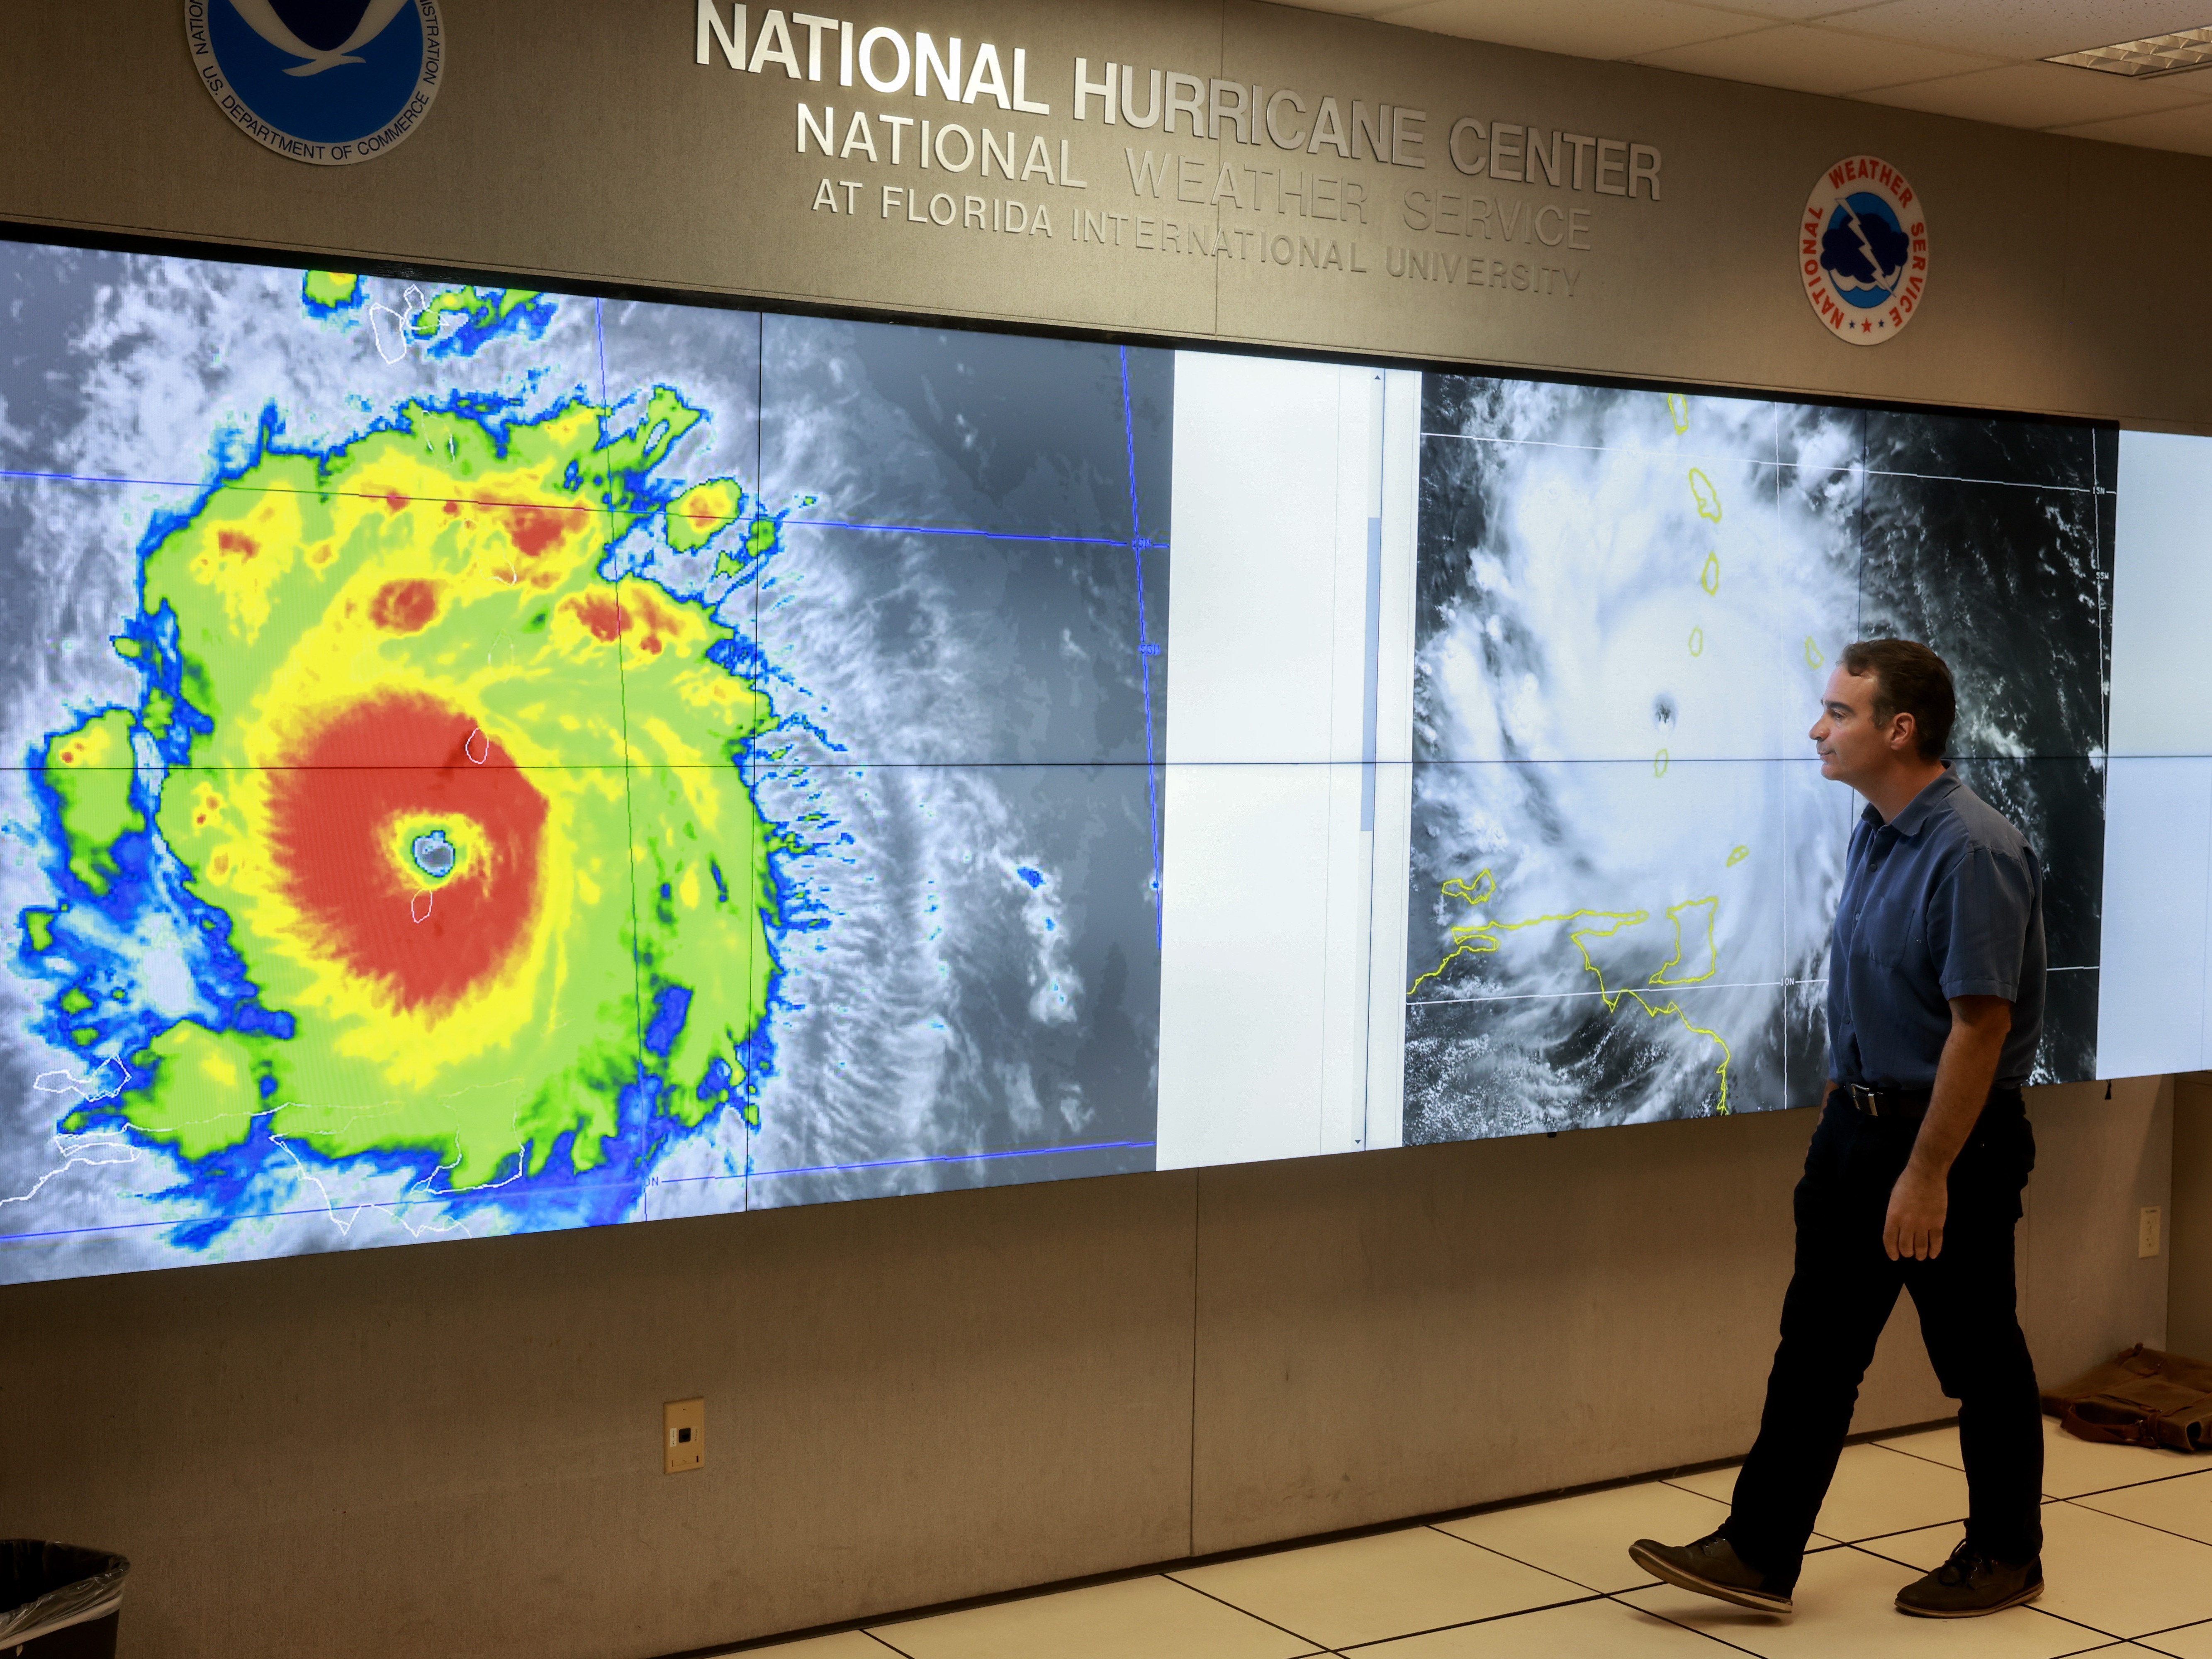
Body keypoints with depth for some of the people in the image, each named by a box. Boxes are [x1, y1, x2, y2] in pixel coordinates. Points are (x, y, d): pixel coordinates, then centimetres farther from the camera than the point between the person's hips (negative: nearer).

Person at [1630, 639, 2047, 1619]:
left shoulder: (1972, 853, -22)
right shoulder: (1871, 836, 7)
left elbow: (1980, 1024, -23)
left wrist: (1927, 1176, -23)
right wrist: (1849, 1122, 18)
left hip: (1952, 1135, -8)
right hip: (1856, 1123, 9)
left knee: (1978, 1357, 8)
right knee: (1815, 1346, 7)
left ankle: (2006, 1556, 26)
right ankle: (1759, 1555, 11)